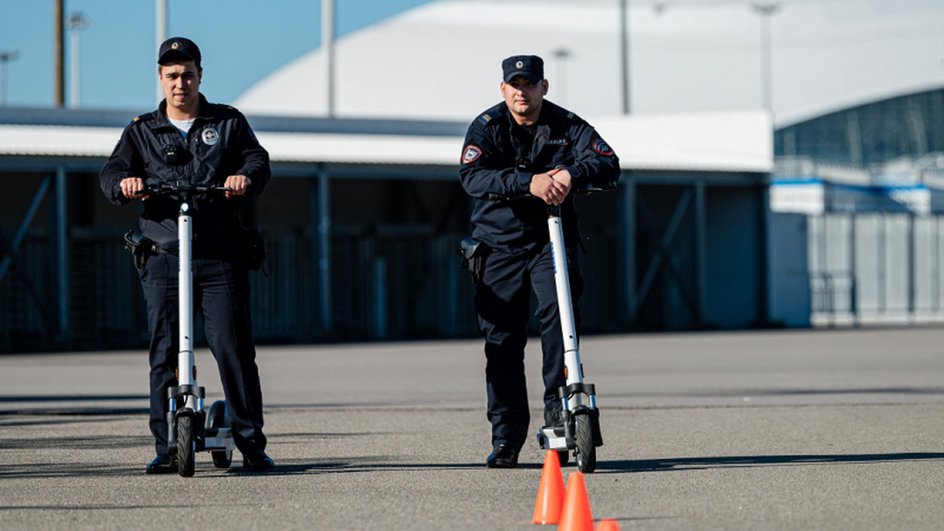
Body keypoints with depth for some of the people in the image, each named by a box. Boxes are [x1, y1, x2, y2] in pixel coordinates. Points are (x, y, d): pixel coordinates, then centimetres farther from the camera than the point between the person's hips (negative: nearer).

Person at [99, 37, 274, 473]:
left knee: (234, 350, -6)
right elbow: (112, 172, 3)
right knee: (163, 355, -2)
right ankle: (166, 448, 2)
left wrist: (246, 176, -25)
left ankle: (251, 443, 0)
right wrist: (124, 182, -22)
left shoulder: (229, 123, 14)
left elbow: (257, 159, 0)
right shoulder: (141, 131, 16)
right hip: (163, 258, 1)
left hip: (220, 258, -1)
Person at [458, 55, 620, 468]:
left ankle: (557, 403, -14)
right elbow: (472, 177, -20)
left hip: (552, 240, 0)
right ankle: (506, 439, 7)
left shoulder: (566, 125, 0)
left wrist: (571, 173, -33)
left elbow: (608, 163, -12)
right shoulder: (487, 127, -3)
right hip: (499, 244, 0)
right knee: (502, 342, 1)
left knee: (557, 310, -25)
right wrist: (527, 182, -35)